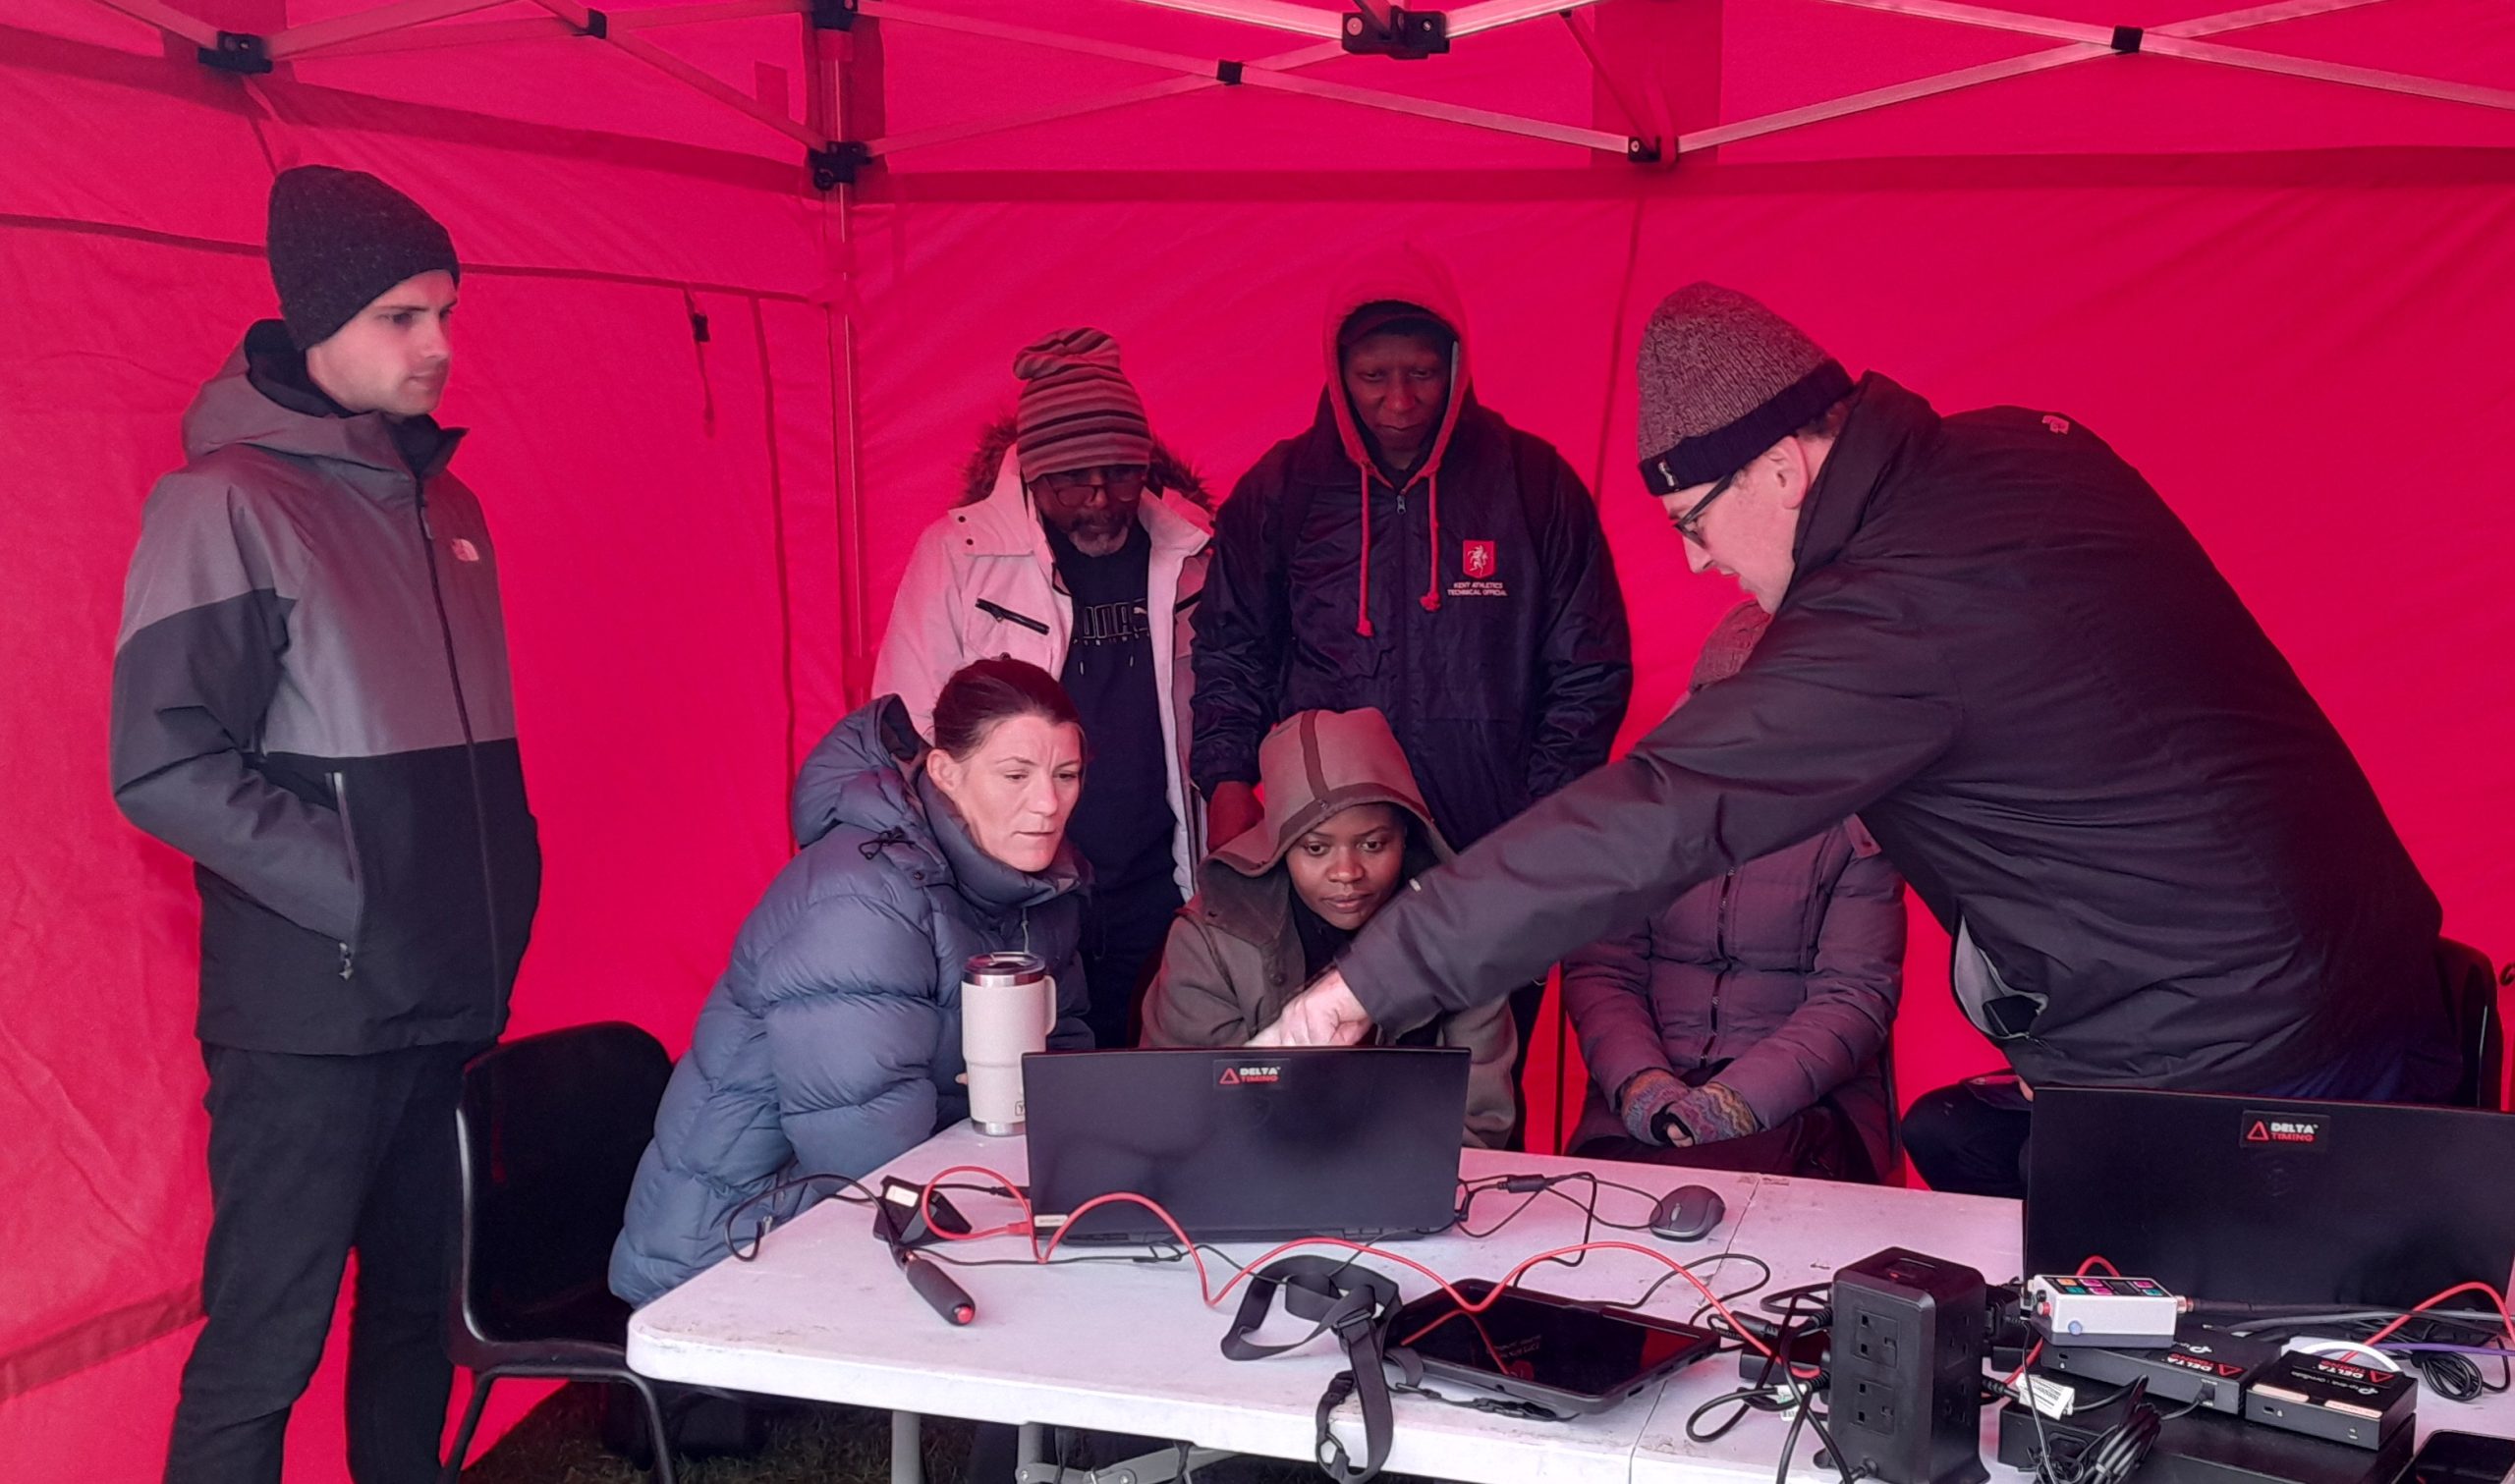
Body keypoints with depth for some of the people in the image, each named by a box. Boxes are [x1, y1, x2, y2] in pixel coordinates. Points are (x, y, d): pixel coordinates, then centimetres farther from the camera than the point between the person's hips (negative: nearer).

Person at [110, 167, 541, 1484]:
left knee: (418, 1319, 17)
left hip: (455, 1002, 7)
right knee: (262, 1349, 0)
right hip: (310, 1015, -7)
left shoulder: (441, 500, 13)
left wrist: (502, 899, 11)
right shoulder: (225, 501, -10)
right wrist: (359, 893, -17)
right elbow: (164, 768, -15)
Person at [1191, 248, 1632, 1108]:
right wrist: (1229, 786, -5)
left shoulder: (1534, 484, 1)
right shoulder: (1281, 490, 4)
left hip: (1494, 874, 0)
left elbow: (1590, 675, 5)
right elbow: (1230, 658, 10)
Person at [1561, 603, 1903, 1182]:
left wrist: (1741, 1097, -18)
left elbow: (1856, 994, -3)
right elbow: (1598, 969, 6)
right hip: (1641, 1110, 2)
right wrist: (1638, 1081, -14)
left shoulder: (1854, 826, 4)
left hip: (1804, 1099, -2)